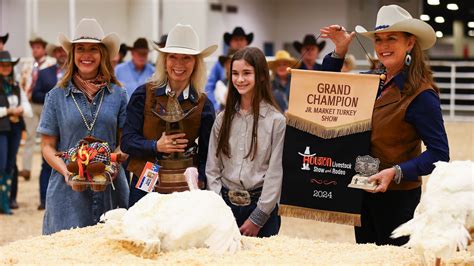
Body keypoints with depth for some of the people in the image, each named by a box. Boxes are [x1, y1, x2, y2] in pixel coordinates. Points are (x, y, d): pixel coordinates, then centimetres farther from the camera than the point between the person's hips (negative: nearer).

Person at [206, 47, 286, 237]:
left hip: (260, 206, -3)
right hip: (225, 203, 3)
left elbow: (275, 173, -7)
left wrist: (257, 218, -9)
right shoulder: (223, 119, 7)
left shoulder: (276, 120, -6)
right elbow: (212, 168, 7)